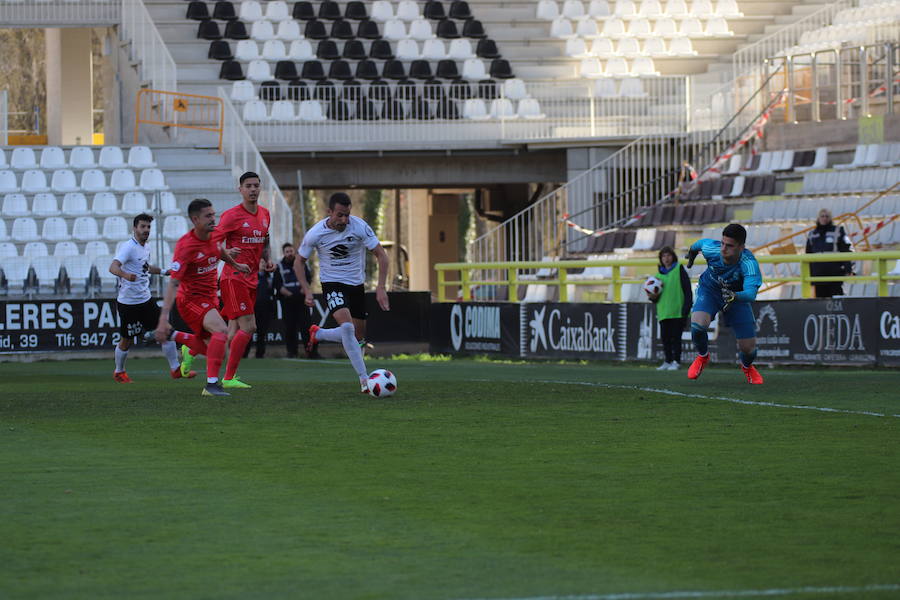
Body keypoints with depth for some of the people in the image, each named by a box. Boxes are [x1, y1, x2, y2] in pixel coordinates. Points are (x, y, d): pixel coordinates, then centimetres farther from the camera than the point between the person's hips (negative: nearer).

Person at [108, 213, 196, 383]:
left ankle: (175, 369, 5)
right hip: (128, 303, -7)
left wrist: (164, 271, 32)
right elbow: (113, 267, -31)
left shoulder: (145, 248, 9)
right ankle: (119, 372, 26)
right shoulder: (128, 247, -16)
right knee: (126, 340, 4)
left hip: (145, 299, 7)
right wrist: (125, 275, -51)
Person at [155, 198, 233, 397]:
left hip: (210, 297, 8)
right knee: (221, 331, -30)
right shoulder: (186, 245, -23)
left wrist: (228, 254, 3)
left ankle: (172, 335, 36)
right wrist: (163, 319, -32)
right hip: (191, 298, -8)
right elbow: (172, 284, -26)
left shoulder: (215, 235, -1)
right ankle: (211, 384, -31)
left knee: (209, 347, 16)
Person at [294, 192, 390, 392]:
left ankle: (317, 334, 33)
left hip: (356, 285, 3)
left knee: (358, 338, 7)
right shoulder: (315, 234, -15)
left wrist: (381, 287, -21)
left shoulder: (359, 226, -15)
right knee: (347, 327, -27)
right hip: (332, 284, -3)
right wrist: (307, 291, -12)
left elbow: (381, 255, -10)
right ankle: (364, 380, -24)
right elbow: (299, 263, 0)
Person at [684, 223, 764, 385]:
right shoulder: (711, 249, -29)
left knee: (748, 347, -2)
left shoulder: (749, 263, -38)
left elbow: (751, 293, -50)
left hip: (737, 297, -1)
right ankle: (702, 356, 8)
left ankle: (747, 366, 39)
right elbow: (700, 243, -2)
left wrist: (735, 297, -71)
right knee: (698, 325, -28)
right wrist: (692, 254, 21)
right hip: (709, 291, 1)